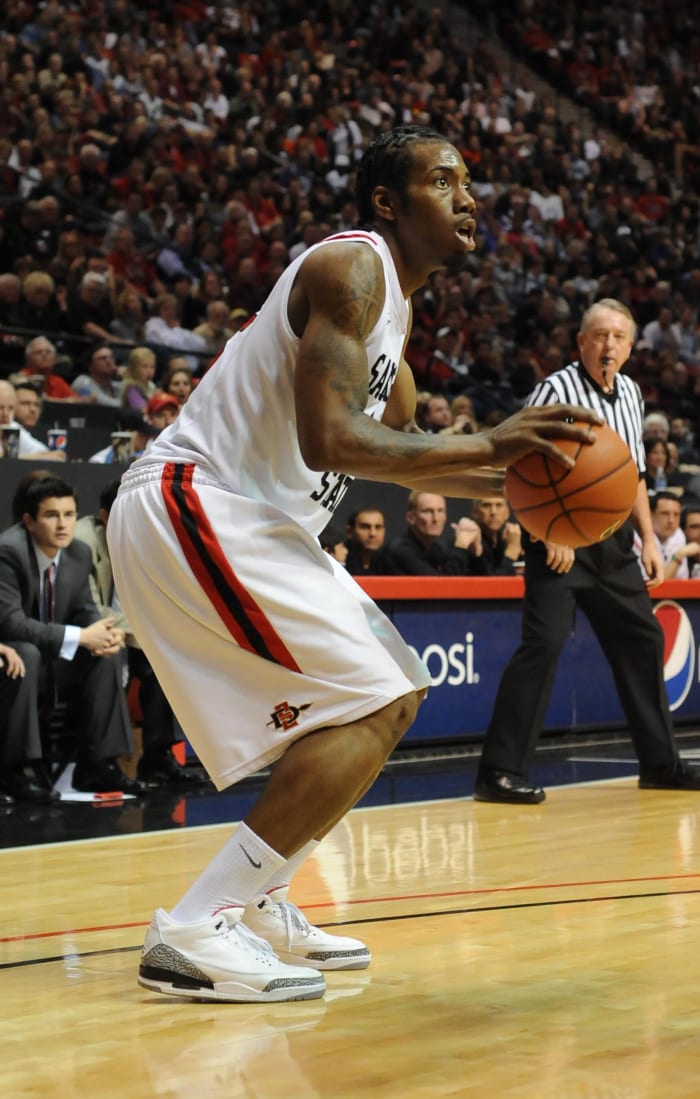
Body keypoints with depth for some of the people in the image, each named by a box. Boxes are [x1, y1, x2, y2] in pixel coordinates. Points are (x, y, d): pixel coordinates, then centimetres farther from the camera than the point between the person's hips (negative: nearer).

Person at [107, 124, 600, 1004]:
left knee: (391, 697, 17)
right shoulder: (351, 266, -14)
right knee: (367, 708, -15)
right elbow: (327, 440, -26)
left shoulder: (389, 299, 17)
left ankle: (258, 906, 20)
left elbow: (399, 448, 27)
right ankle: (195, 931, -15)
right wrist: (487, 446, -25)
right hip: (188, 505, -10)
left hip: (249, 522, 11)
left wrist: (513, 481, 14)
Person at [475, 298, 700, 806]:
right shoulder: (557, 389, -11)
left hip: (613, 538, 8)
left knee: (642, 639, 13)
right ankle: (500, 772, -15)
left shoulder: (630, 393, 12)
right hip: (560, 536, -8)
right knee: (543, 643, -17)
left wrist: (649, 539, 15)